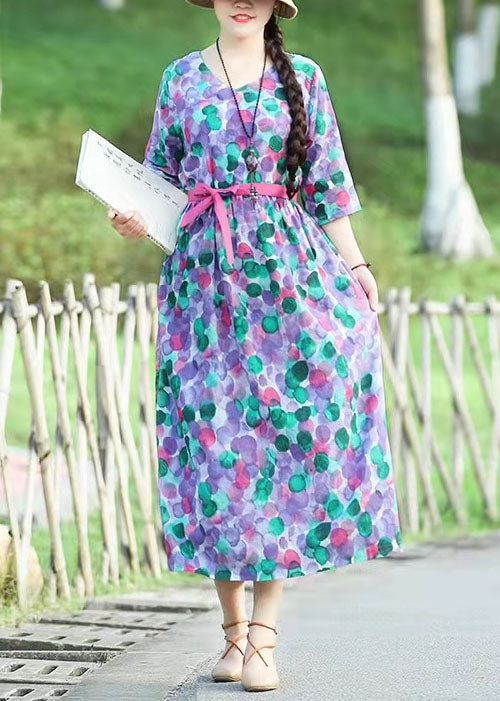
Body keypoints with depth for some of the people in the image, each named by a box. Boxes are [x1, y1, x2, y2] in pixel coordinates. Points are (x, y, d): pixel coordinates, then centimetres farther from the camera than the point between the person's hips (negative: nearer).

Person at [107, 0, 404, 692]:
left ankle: (264, 633, -9)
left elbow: (327, 180, 10)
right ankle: (233, 627, 6)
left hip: (290, 270, -1)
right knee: (213, 434, -2)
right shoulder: (181, 77, 10)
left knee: (287, 424, -9)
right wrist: (136, 218, -7)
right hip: (205, 272, 1)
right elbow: (161, 175, 13)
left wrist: (354, 262, 2)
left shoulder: (303, 77, 9)